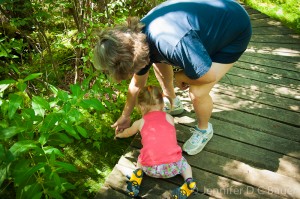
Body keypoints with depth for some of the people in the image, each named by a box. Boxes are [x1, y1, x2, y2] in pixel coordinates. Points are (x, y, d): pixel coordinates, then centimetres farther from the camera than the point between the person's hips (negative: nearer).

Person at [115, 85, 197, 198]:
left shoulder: (140, 123, 11)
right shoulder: (169, 118, 12)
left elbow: (128, 133, 34)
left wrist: (119, 135, 57)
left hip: (150, 169, 1)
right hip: (172, 166, 0)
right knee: (183, 163, 32)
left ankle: (138, 172, 6)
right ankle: (189, 182, 5)